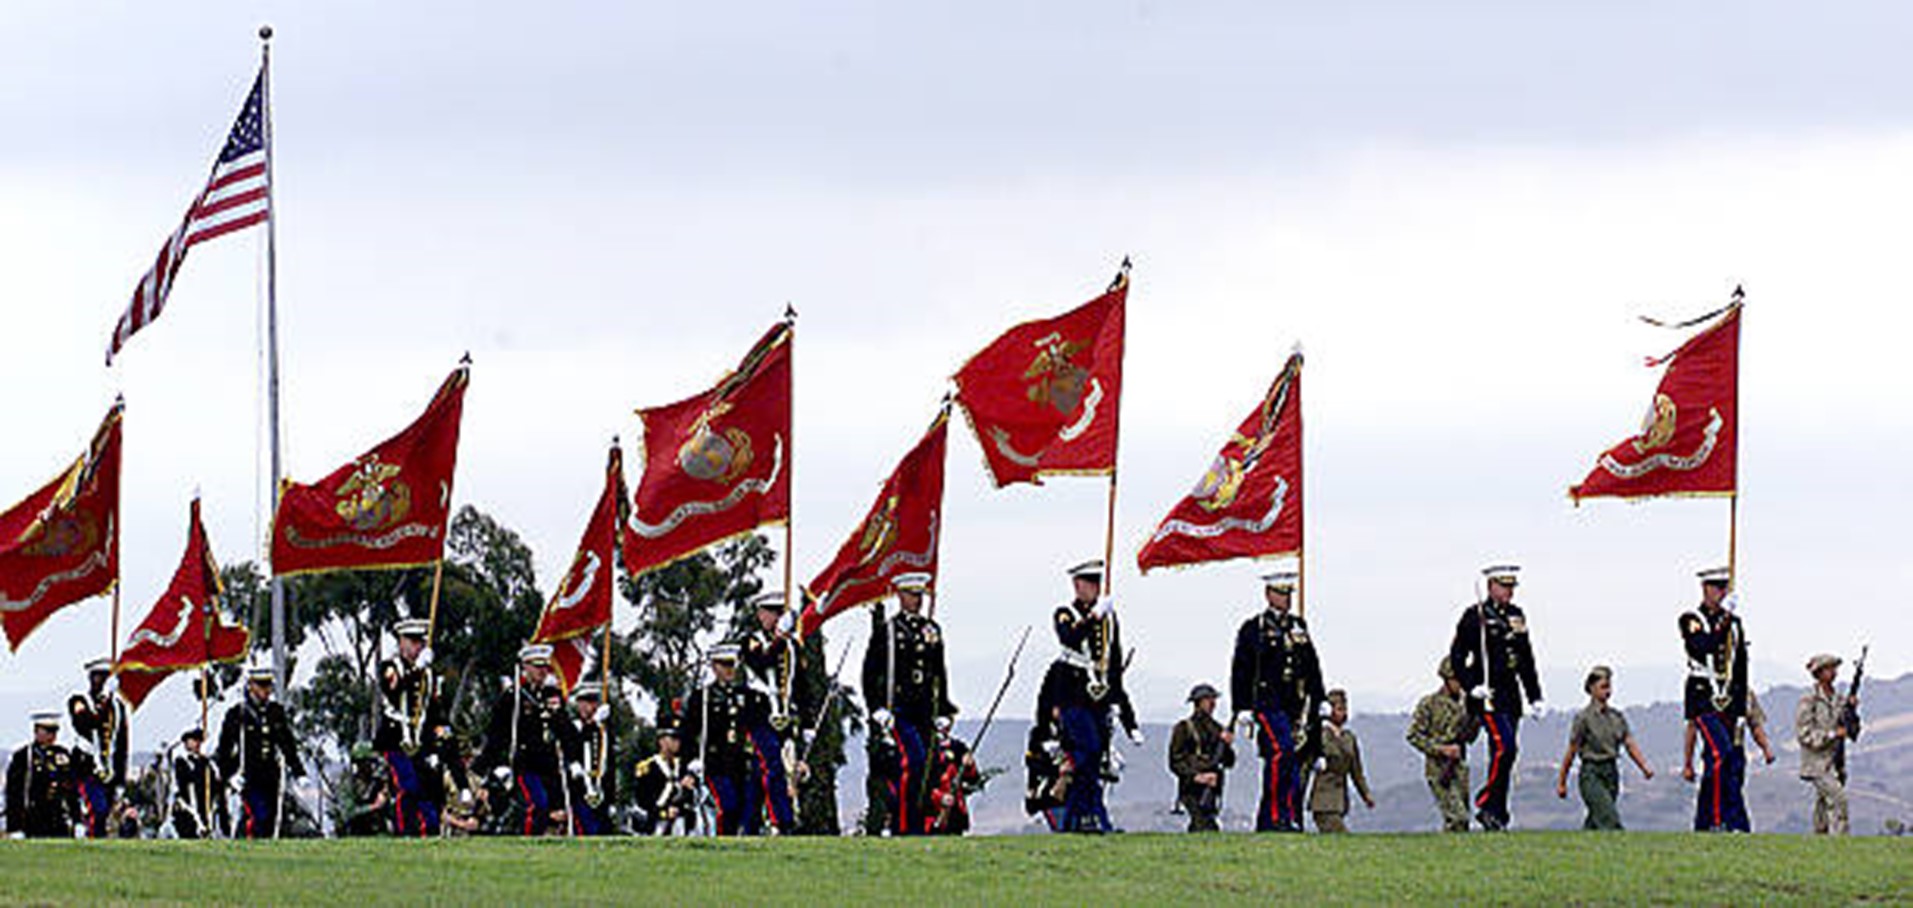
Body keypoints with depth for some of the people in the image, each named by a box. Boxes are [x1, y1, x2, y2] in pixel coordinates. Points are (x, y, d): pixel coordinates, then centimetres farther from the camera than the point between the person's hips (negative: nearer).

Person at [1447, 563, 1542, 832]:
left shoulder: (1516, 616, 15)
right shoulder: (1475, 616, -6)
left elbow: (1526, 659, 21)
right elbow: (1457, 656, -7)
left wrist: (1535, 696, 18)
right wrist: (1472, 686, -17)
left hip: (1511, 695, 7)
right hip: (1488, 694, -7)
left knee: (1507, 753, 7)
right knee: (1504, 747, -20)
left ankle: (1497, 815, 12)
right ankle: (1486, 805, -13)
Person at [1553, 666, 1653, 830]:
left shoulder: (1616, 716, 9)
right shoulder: (1584, 717, -7)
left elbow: (1630, 744, 2)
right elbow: (1571, 752, -3)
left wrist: (1644, 767, -14)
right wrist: (1561, 783, 0)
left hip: (1611, 773, 6)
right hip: (1592, 775, -6)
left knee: (1593, 825, 11)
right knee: (1611, 822, -17)